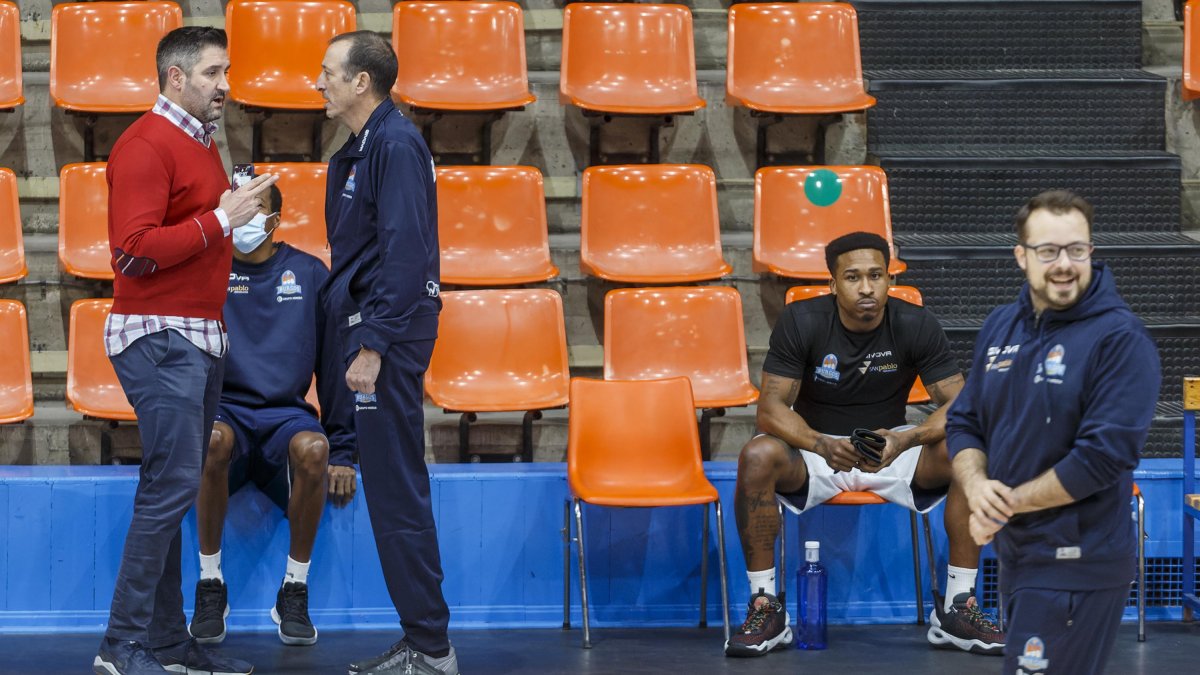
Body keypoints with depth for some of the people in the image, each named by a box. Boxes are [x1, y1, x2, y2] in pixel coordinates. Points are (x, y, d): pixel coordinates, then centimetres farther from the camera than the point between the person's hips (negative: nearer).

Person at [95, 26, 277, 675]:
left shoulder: (200, 144, 18)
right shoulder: (146, 146, -12)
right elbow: (134, 249, -20)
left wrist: (239, 217, 10)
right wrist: (220, 219, -19)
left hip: (200, 339, 10)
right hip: (159, 336, -10)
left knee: (171, 488, 9)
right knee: (172, 484, -13)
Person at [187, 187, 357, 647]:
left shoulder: (308, 274, 10)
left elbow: (334, 362, 9)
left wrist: (343, 452, 4)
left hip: (285, 414, 1)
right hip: (223, 409, 0)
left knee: (313, 448, -35)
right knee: (213, 438, -37)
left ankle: (294, 592, -17)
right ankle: (210, 587, -20)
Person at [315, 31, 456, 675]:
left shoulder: (396, 145, -14)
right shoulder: (359, 149, 17)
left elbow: (403, 253, -21)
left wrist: (372, 346, -23)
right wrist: (362, 339, 16)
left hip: (390, 333, -10)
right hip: (371, 329, 10)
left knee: (397, 490, -8)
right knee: (391, 488, 12)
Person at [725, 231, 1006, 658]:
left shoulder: (916, 325, -11)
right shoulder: (801, 322, -14)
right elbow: (771, 407, -18)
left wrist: (906, 440, -36)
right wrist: (823, 445, -38)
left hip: (893, 447, 1)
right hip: (816, 447, -1)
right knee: (757, 457, -34)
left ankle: (958, 607, -17)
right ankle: (764, 606, -22)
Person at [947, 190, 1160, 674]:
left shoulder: (1120, 339, -14)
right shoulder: (1000, 327, 8)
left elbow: (1104, 455, -21)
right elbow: (964, 424, 11)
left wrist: (1008, 503, -14)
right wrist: (977, 487, -11)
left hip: (1078, 566, -7)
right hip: (1014, 554, 7)